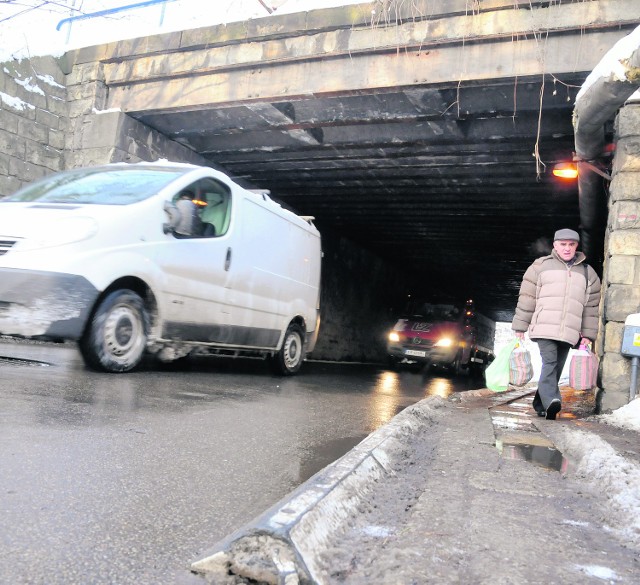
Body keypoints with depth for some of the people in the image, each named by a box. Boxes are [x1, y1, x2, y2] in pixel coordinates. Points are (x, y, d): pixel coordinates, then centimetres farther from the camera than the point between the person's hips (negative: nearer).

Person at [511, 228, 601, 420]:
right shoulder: (541, 266, 7)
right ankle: (552, 401, -27)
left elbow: (591, 306, 16)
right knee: (549, 364, -18)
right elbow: (527, 298, 6)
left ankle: (540, 403, 17)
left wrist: (588, 334, 10)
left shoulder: (588, 273, 15)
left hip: (569, 333, 3)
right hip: (544, 328, -3)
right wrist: (520, 327, 4)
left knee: (556, 368, 5)